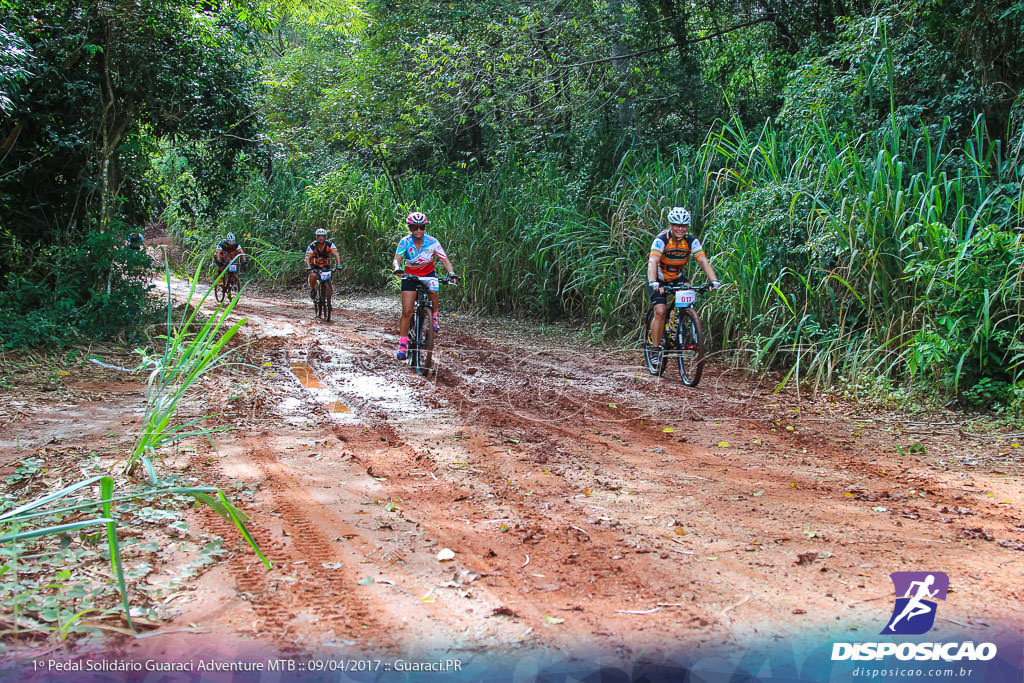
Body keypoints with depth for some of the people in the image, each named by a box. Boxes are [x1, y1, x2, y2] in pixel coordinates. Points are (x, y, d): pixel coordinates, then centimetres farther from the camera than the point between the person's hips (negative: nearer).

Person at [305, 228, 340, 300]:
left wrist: (338, 265, -41)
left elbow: (336, 254, -25)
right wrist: (308, 267, -44)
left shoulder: (330, 244, -16)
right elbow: (307, 257, -27)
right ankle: (312, 290, -4)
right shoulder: (312, 246, -20)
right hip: (314, 266, -2)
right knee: (313, 275, -30)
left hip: (325, 266, 2)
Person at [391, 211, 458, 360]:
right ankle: (402, 345, 0)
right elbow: (396, 258, -29)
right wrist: (397, 268, -52)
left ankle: (433, 318, -5)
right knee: (407, 311, -9)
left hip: (428, 274, 0)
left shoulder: (432, 242, -17)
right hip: (410, 275, 0)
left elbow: (444, 260, -22)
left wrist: (451, 273, -40)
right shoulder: (405, 242, -17)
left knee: (433, 292, -34)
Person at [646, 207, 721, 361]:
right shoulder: (661, 240, -26)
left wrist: (714, 280, -39)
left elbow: (703, 261, -24)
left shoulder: (691, 240, -16)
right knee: (660, 312, -18)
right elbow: (652, 262, -39)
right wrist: (653, 283, -56)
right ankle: (655, 348, -7)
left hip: (677, 277, 3)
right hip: (659, 279, -3)